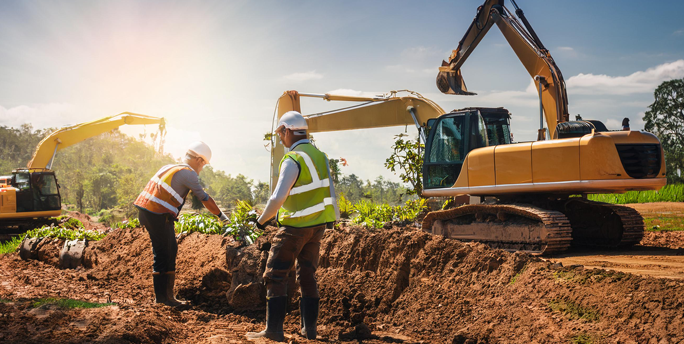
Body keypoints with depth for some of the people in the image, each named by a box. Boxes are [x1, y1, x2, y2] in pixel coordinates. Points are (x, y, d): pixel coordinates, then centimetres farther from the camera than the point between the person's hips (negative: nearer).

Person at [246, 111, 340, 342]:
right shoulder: (320, 156, 7)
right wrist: (333, 217, 23)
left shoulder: (293, 160, -18)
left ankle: (274, 329, -3)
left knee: (276, 275, 0)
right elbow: (329, 191, 12)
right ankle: (309, 328, 16)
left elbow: (278, 198, -23)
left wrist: (262, 220, -10)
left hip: (295, 227, -8)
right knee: (307, 275, 15)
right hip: (318, 225, 8)